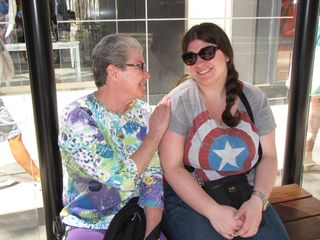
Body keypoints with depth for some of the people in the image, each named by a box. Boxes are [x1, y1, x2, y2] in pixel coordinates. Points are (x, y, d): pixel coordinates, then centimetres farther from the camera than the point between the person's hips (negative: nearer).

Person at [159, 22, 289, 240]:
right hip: (190, 198, -3)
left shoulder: (254, 98, 1)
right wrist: (213, 211, -21)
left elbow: (268, 156, 3)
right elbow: (172, 167, -13)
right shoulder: (179, 100, -9)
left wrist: (257, 201, -13)